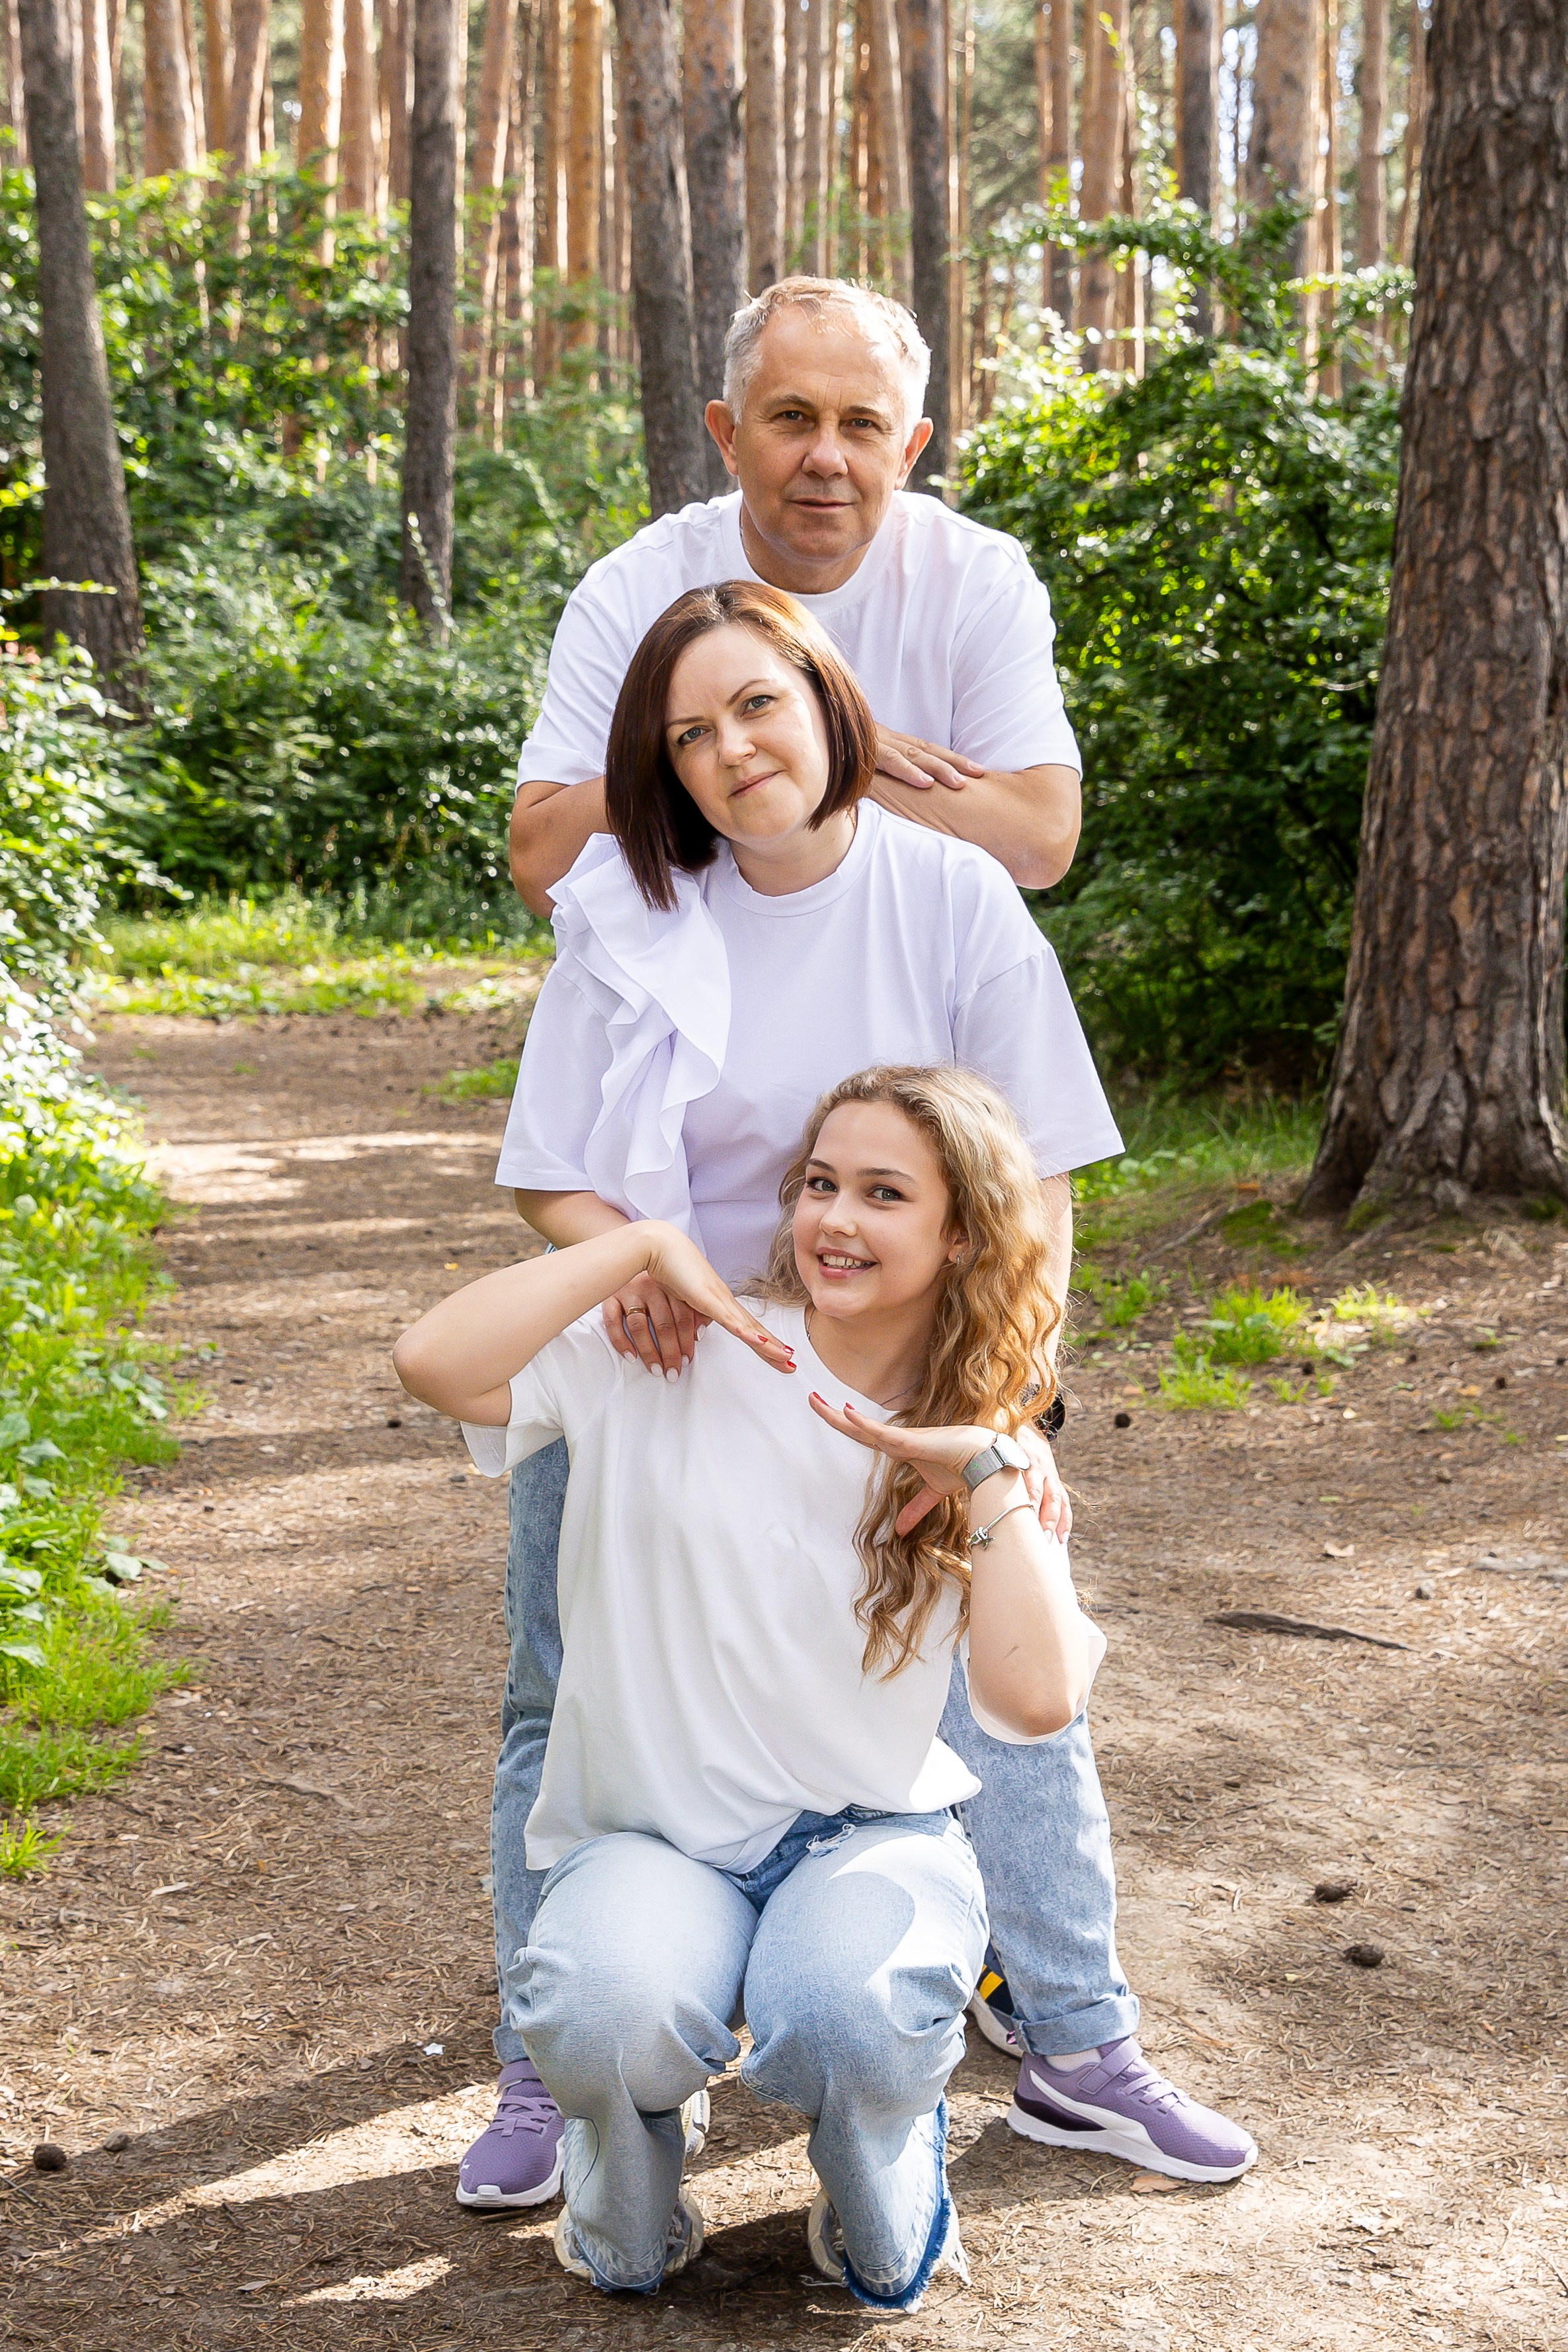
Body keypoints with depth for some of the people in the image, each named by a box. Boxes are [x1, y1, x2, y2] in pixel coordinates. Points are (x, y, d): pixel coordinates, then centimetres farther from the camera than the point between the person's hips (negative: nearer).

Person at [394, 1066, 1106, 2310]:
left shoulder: (984, 1454, 3)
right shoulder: (674, 1359, -4)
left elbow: (1037, 1698, -13)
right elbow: (435, 1361, -20)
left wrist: (989, 1471, -16)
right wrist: (644, 1247, -15)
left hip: (871, 1834, 1)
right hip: (650, 1840, -1)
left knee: (847, 2020, -34)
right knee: (607, 2015, -35)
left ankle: (883, 2183, 6)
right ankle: (629, 2174, 6)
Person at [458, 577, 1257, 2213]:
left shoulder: (952, 898, -10)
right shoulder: (626, 915, -8)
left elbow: (1031, 1186, -7)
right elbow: (554, 1176, -5)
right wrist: (624, 1265, -28)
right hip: (649, 1376, 0)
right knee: (573, 1724, 6)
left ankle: (1080, 2057, 20)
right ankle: (544, 2073, 24)